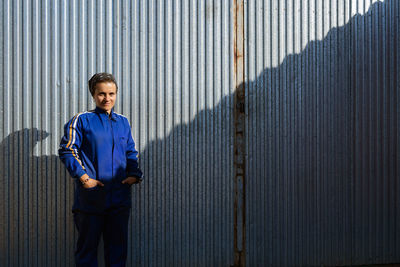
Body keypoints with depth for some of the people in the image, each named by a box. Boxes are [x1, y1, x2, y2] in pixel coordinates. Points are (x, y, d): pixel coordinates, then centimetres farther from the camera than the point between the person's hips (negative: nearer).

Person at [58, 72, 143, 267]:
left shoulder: (123, 122, 13)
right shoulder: (82, 120, -1)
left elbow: (131, 153, 20)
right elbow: (67, 150, -6)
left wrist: (134, 174, 3)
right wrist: (84, 178, -14)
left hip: (120, 197, 4)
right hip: (90, 197, -4)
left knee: (118, 247, 11)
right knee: (87, 246, 4)